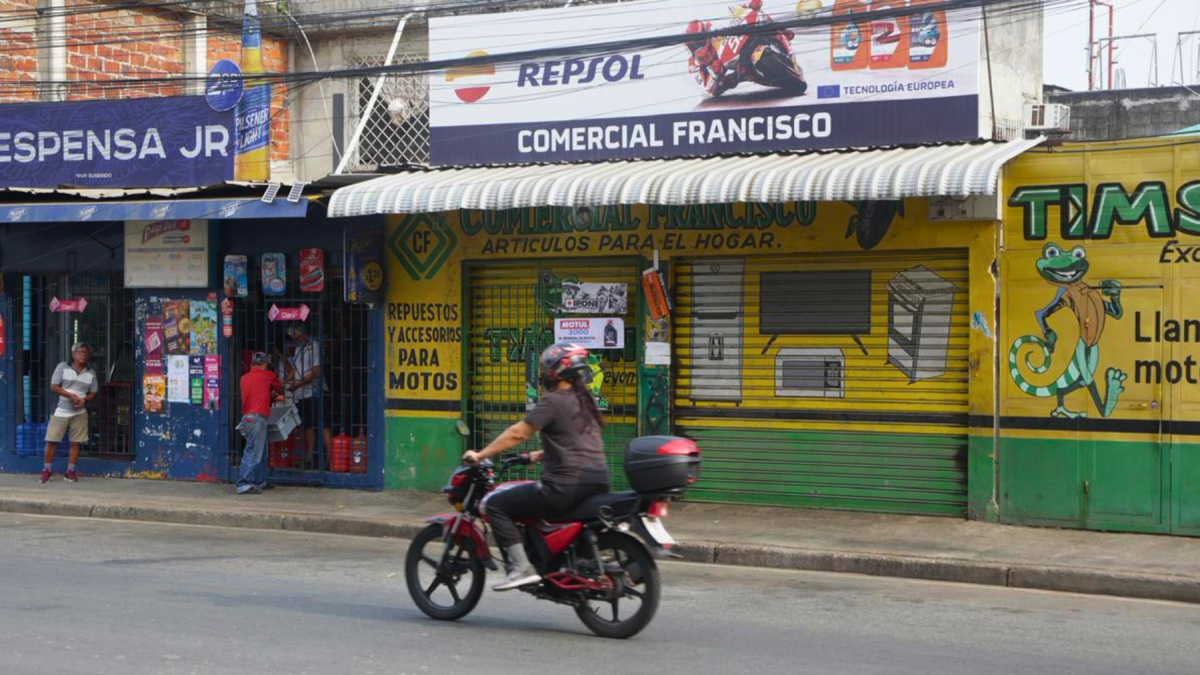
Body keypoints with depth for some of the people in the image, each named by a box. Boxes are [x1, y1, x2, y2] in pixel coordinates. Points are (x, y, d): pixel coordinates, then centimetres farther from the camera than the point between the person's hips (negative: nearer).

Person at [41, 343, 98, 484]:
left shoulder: (91, 373, 6)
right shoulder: (62, 367, -2)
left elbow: (93, 393, 9)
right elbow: (54, 386, -7)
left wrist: (84, 399, -13)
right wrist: (70, 395, -18)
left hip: (80, 413, 2)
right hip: (61, 411, -2)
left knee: (75, 442, 2)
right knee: (51, 440, -3)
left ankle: (70, 471, 12)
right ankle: (46, 470, 9)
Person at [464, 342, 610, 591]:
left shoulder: (554, 401, -8)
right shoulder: (585, 402, 17)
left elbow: (518, 433, -10)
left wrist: (480, 455, -4)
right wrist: (541, 455, 36)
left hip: (567, 485, -9)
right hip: (598, 483, 9)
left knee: (494, 504, -1)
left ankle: (521, 568, -12)